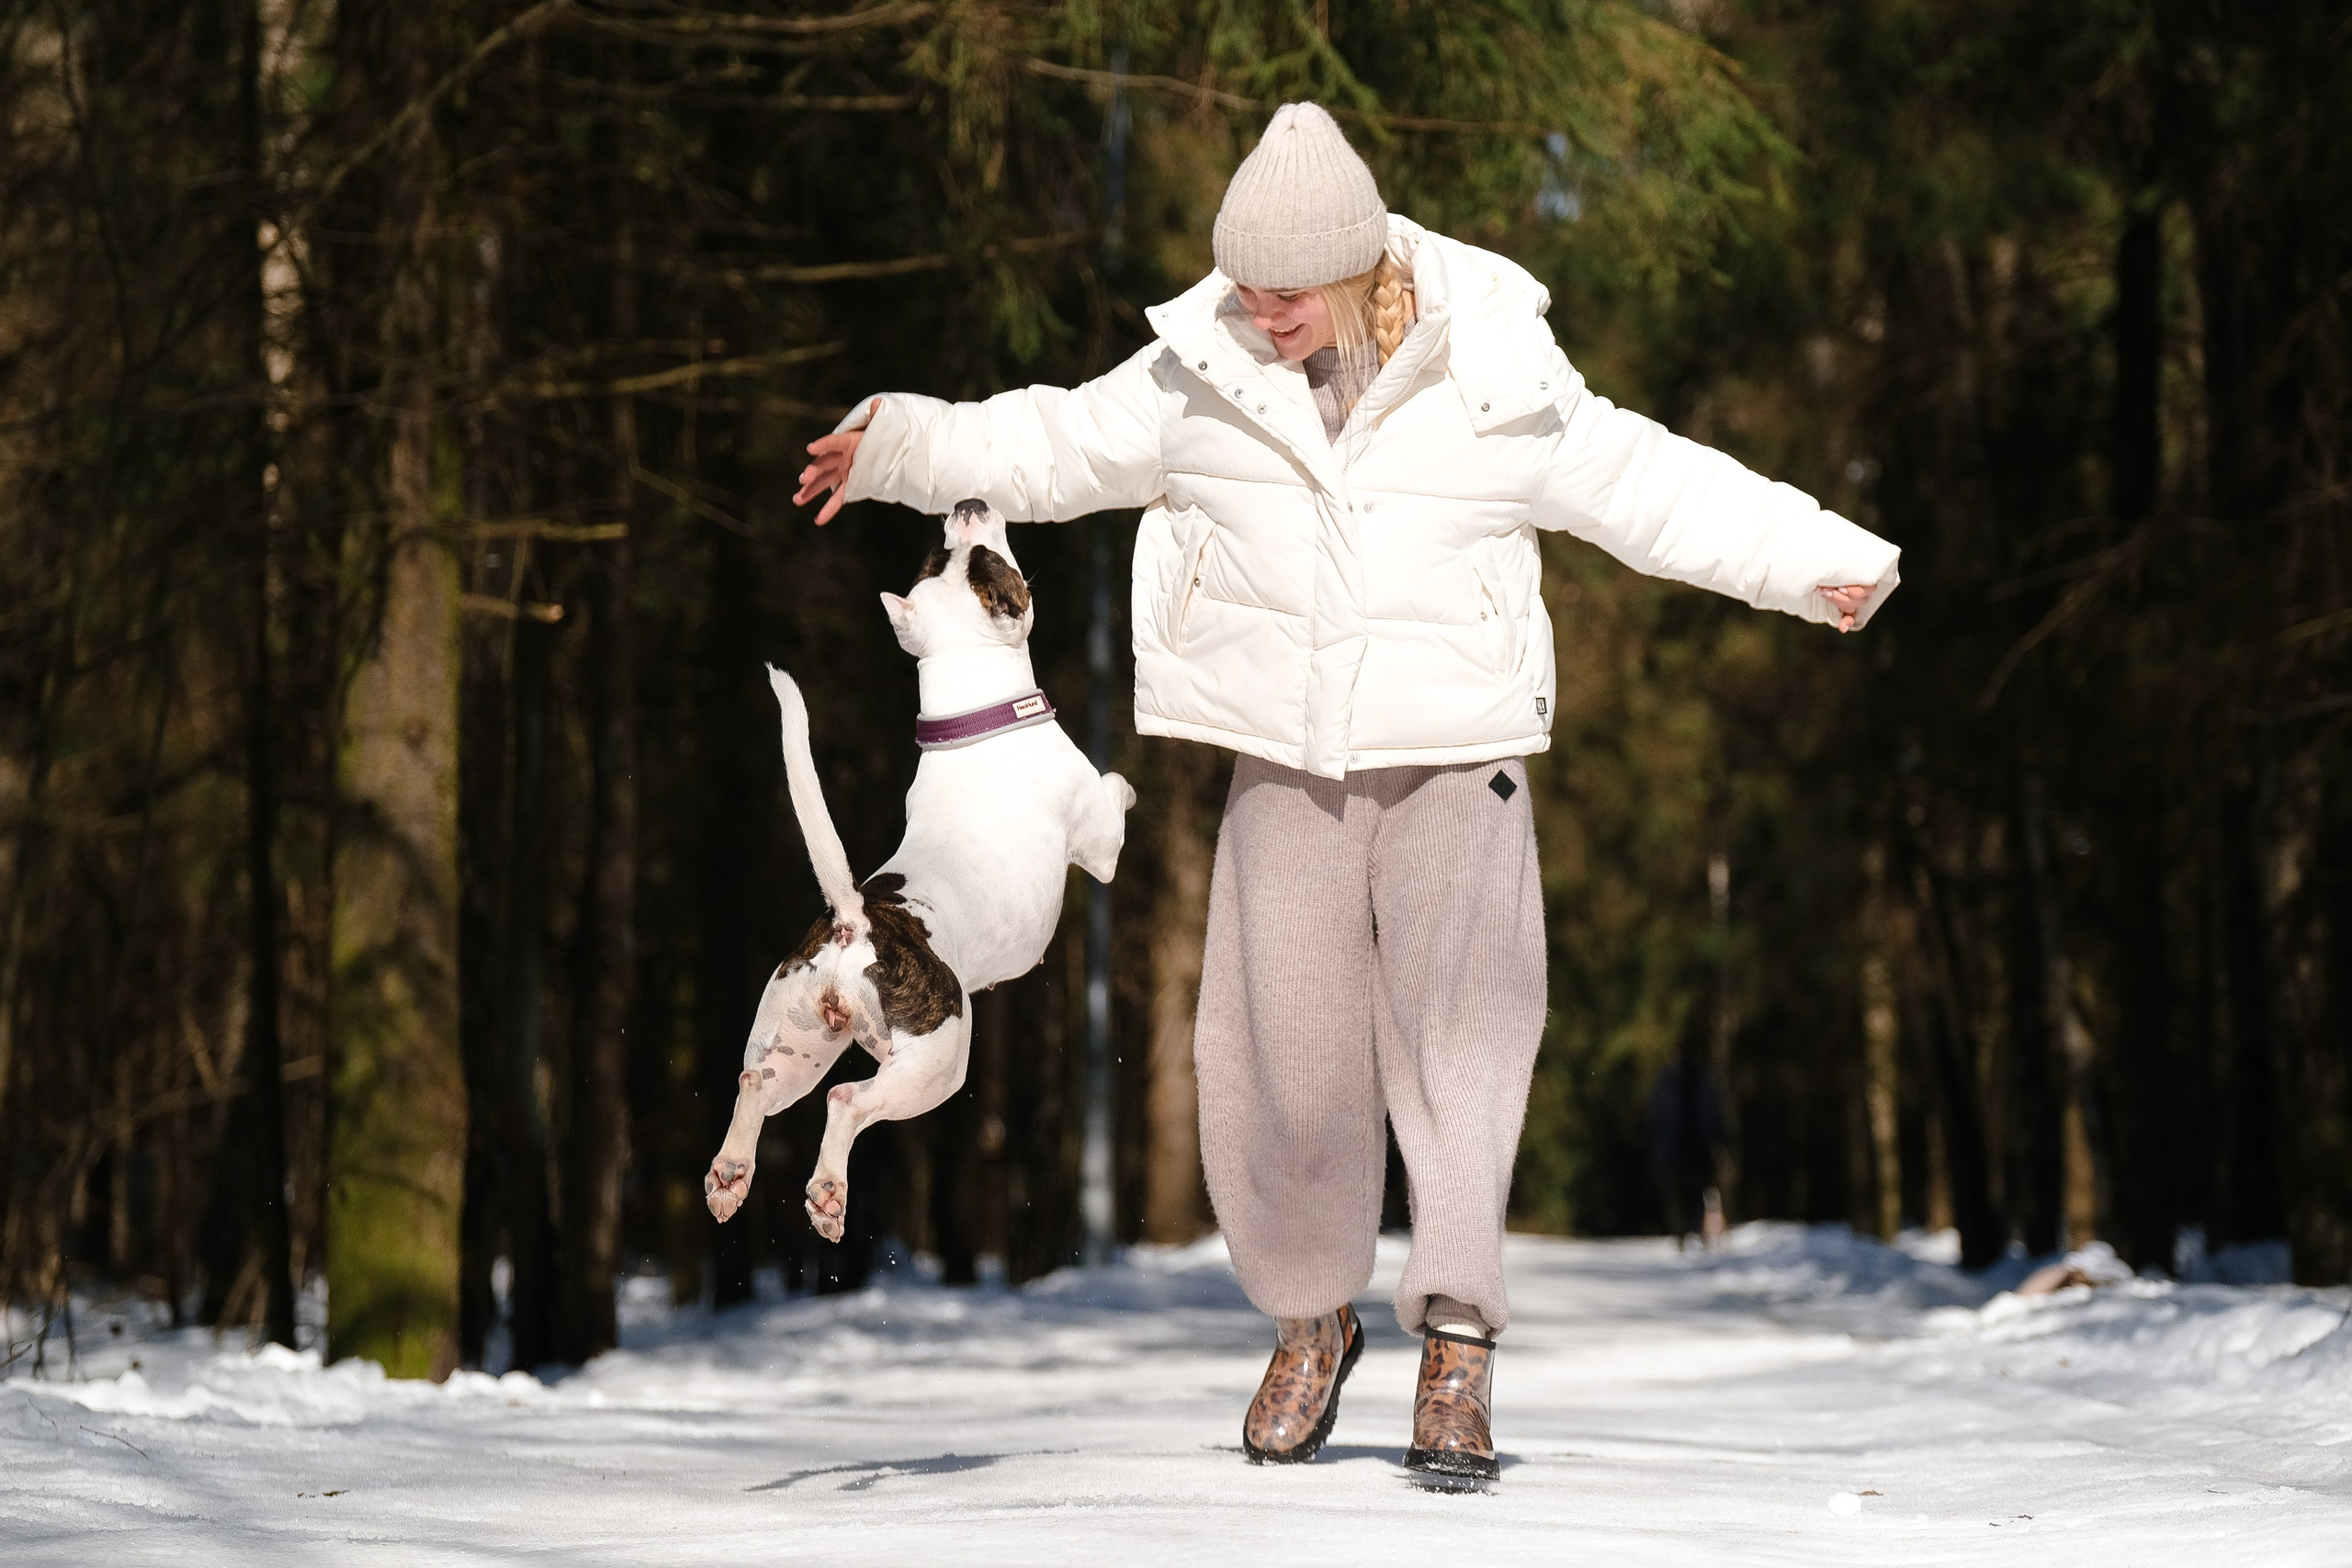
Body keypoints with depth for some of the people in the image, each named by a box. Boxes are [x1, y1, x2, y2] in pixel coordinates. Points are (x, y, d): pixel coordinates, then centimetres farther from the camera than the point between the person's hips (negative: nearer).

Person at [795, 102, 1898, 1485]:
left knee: (1462, 1025, -15)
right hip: (1287, 760, 2)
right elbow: (1062, 445, 13)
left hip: (1456, 754, -2)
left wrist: (1825, 559, -4)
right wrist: (902, 449, 5)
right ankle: (1312, 1319, 19)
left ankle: (1459, 1342, -13)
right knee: (1283, 1045, -1)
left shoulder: (1495, 377, -6)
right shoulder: (1204, 371, 0)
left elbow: (1648, 485, 1)